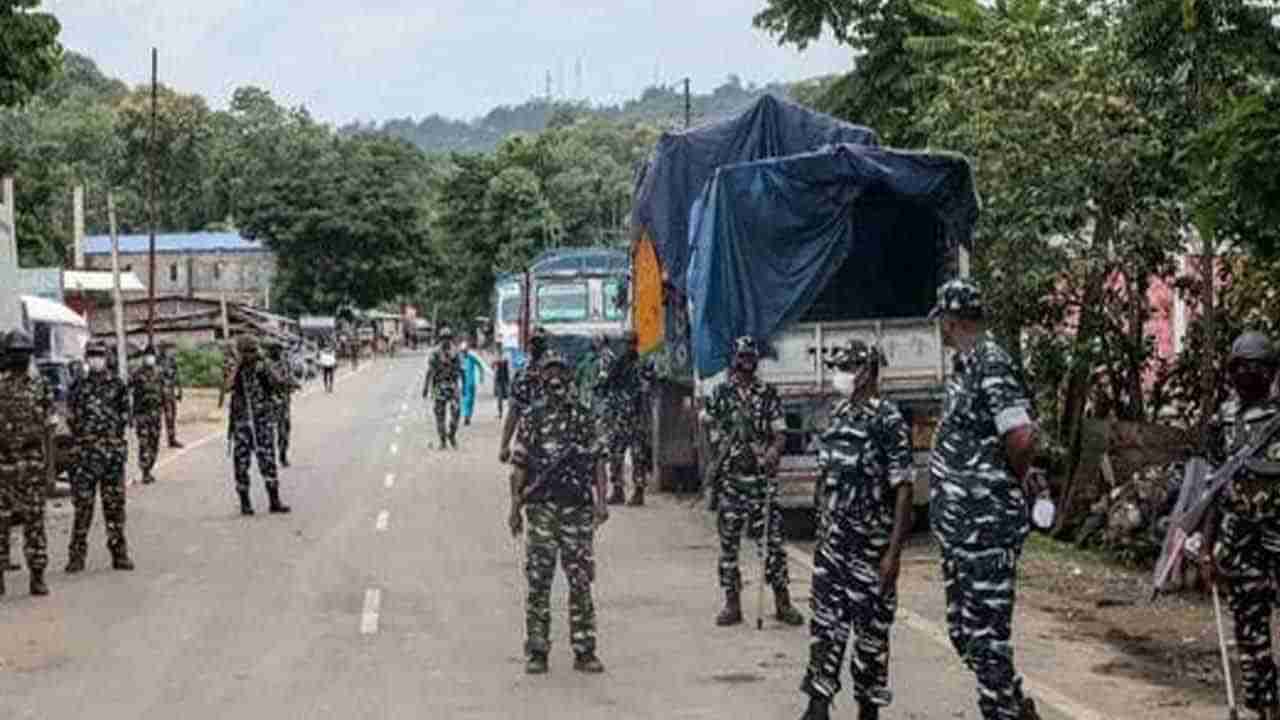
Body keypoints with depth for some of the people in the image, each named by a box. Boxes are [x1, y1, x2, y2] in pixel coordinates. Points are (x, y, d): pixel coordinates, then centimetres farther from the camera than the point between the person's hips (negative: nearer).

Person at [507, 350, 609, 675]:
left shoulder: (584, 418, 7)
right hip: (541, 509, -1)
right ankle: (537, 652, 5)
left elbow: (596, 463, 6)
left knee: (581, 582, 2)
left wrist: (600, 501, -4)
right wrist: (515, 507, 0)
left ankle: (584, 651, 9)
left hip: (578, 509, 1)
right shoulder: (534, 419, 5)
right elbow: (520, 466, 6)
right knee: (538, 582, -1)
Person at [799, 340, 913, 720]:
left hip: (871, 546, -6)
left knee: (871, 628, 4)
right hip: (833, 542, 6)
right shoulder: (838, 415, 8)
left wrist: (894, 551, -19)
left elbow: (903, 489, -15)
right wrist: (822, 529, 15)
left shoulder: (887, 421, -13)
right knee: (826, 620, 5)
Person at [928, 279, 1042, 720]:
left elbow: (1021, 437, -27)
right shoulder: (967, 365, 12)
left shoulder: (990, 364, -17)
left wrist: (1016, 479, -10)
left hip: (986, 526, -10)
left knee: (986, 633, -3)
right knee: (964, 631, 17)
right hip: (959, 526, 10)